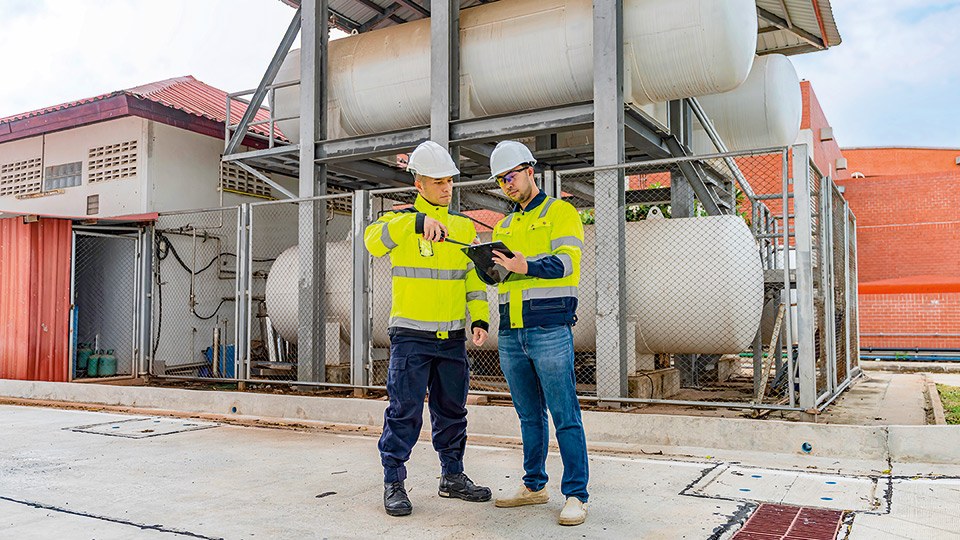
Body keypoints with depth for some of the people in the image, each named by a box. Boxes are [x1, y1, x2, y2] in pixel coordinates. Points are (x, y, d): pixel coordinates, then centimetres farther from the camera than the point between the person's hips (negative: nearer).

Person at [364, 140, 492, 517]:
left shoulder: (464, 227, 11)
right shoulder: (399, 220, -2)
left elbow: (474, 278, 11)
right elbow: (374, 241, -24)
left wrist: (479, 318, -2)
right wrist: (417, 221, -36)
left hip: (452, 337, 4)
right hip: (410, 336, -4)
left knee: (452, 410, 13)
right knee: (405, 412, -1)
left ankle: (453, 477, 27)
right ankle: (394, 483, 12)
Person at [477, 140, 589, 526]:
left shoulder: (560, 212, 1)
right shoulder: (504, 225, 21)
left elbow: (567, 261, -13)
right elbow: (496, 274, 16)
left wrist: (527, 267, -31)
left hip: (550, 330, -6)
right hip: (511, 334, 6)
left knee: (564, 415, -4)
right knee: (529, 415, 14)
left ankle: (575, 495, 3)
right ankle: (534, 485, 24)